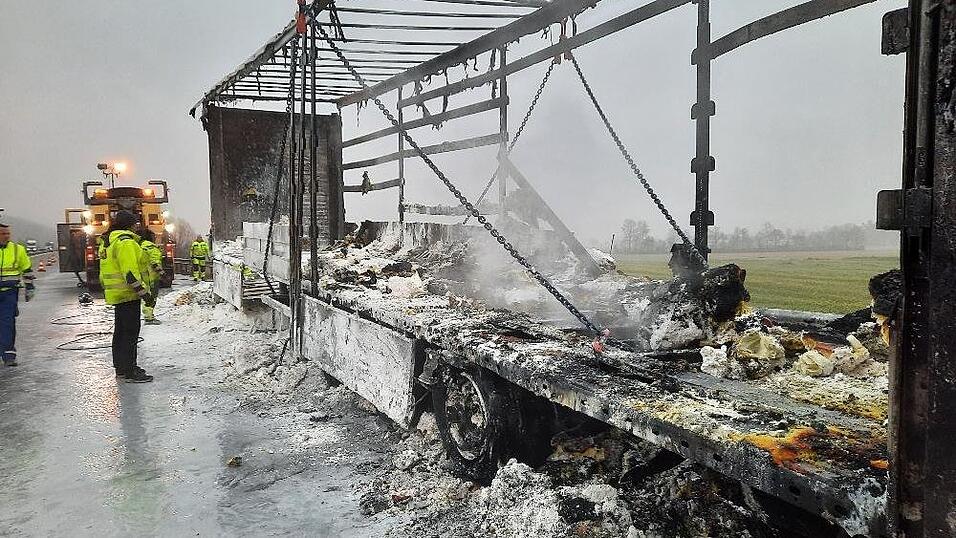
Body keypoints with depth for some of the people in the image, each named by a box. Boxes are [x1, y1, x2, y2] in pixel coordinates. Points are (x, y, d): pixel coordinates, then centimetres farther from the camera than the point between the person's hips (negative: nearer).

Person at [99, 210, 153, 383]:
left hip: (117, 295, 11)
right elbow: (130, 271, -23)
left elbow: (104, 273, 23)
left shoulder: (111, 241, 18)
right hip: (128, 294, -11)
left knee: (121, 332, 17)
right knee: (131, 332, -9)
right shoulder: (126, 241, -15)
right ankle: (129, 372, -9)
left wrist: (108, 289, 27)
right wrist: (143, 292, -23)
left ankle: (121, 367, 26)